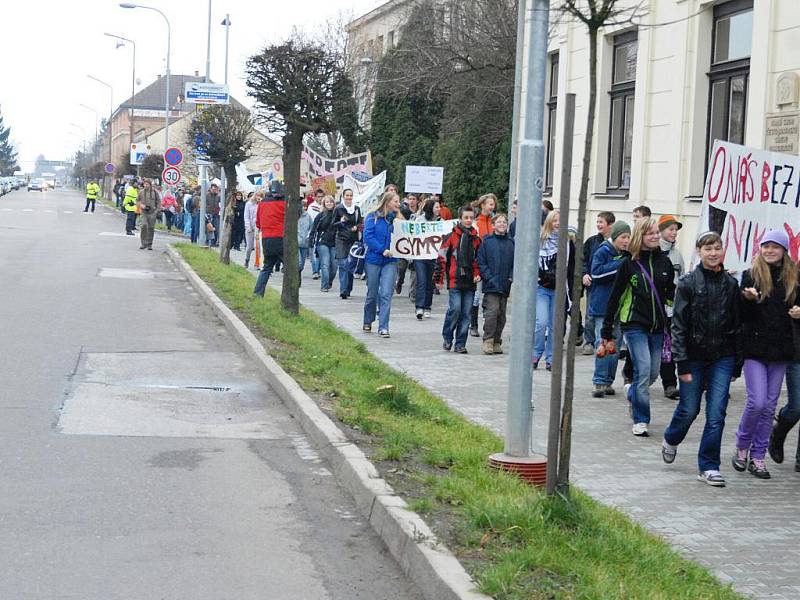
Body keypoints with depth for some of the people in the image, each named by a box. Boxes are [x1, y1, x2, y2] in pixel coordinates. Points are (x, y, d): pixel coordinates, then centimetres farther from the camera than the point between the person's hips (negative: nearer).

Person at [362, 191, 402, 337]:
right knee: (372, 294, 11)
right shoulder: (373, 217, -5)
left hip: (390, 261, 1)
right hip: (373, 260, -1)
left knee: (386, 294, -9)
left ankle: (383, 327, -7)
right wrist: (382, 250, -18)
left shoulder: (398, 219, 5)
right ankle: (368, 322, 33)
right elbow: (368, 237, -11)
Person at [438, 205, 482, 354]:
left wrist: (477, 274, 6)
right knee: (455, 308, -13)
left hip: (470, 281, 4)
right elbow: (441, 257, 1)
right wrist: (440, 276, -3)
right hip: (455, 280, -4)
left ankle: (460, 344, 10)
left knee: (466, 313, 3)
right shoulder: (451, 237, 0)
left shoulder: (476, 238, 12)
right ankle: (447, 338, 8)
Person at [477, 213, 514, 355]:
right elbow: (481, 262, -1)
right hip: (491, 285, -4)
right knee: (492, 311, -14)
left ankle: (497, 342, 15)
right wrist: (490, 278, -11)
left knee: (501, 314, 7)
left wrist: (511, 278, -5)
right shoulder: (486, 241, 1)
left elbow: (516, 263, 9)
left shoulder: (511, 243, 8)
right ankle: (488, 340, -6)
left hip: (505, 286, 4)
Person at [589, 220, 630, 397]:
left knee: (615, 345, 8)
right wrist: (620, 265, -20)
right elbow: (596, 271, -19)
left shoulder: (627, 255, 12)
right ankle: (599, 382, -7)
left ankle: (608, 381, 16)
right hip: (602, 306, -6)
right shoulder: (603, 252, -5)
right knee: (603, 344, -9)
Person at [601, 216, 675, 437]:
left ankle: (631, 391, 42)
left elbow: (670, 294, 14)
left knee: (653, 373, 9)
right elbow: (615, 297, 0)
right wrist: (607, 330, 1)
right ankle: (640, 420, 0)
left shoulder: (664, 261, 5)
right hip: (634, 325, -4)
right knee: (643, 371, -11)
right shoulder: (629, 263, -4)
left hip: (657, 326, 4)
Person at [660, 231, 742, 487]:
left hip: (722, 358, 2)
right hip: (694, 356, -2)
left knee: (716, 413, -3)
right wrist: (682, 363, -11)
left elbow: (737, 325, 8)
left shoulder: (731, 284, 4)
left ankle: (709, 466, 6)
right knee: (689, 409, 9)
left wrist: (737, 364, 6)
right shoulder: (688, 283, -5)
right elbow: (678, 325, -6)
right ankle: (671, 440, 40)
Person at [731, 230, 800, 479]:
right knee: (757, 402, -10)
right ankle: (742, 447, 13)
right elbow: (741, 316, -2)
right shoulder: (750, 276, -2)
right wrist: (747, 299, -22)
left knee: (769, 406, 6)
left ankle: (758, 457, 15)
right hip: (754, 348, -3)